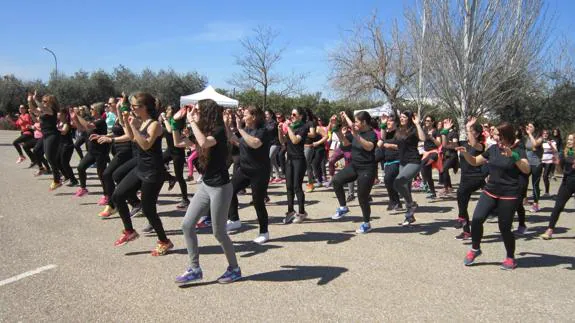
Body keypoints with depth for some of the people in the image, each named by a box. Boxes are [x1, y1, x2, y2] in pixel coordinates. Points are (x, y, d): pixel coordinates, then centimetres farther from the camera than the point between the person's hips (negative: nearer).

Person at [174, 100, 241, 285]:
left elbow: (205, 143, -37)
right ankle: (195, 269, 14)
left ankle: (234, 269, 21)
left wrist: (192, 121, -26)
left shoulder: (219, 131, -16)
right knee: (187, 225, 3)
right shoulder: (202, 131, 8)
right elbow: (178, 143, 14)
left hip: (221, 188, -8)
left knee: (219, 232, 1)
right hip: (205, 186, 8)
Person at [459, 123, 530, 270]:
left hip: (509, 196, -4)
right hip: (490, 191, 4)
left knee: (504, 228, 1)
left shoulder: (518, 151, -8)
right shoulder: (493, 149, 7)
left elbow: (526, 170, -24)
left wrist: (513, 155, -37)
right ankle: (475, 249, 10)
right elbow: (475, 162, 16)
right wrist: (465, 153, -2)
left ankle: (511, 258, 23)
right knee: (477, 219, -11)